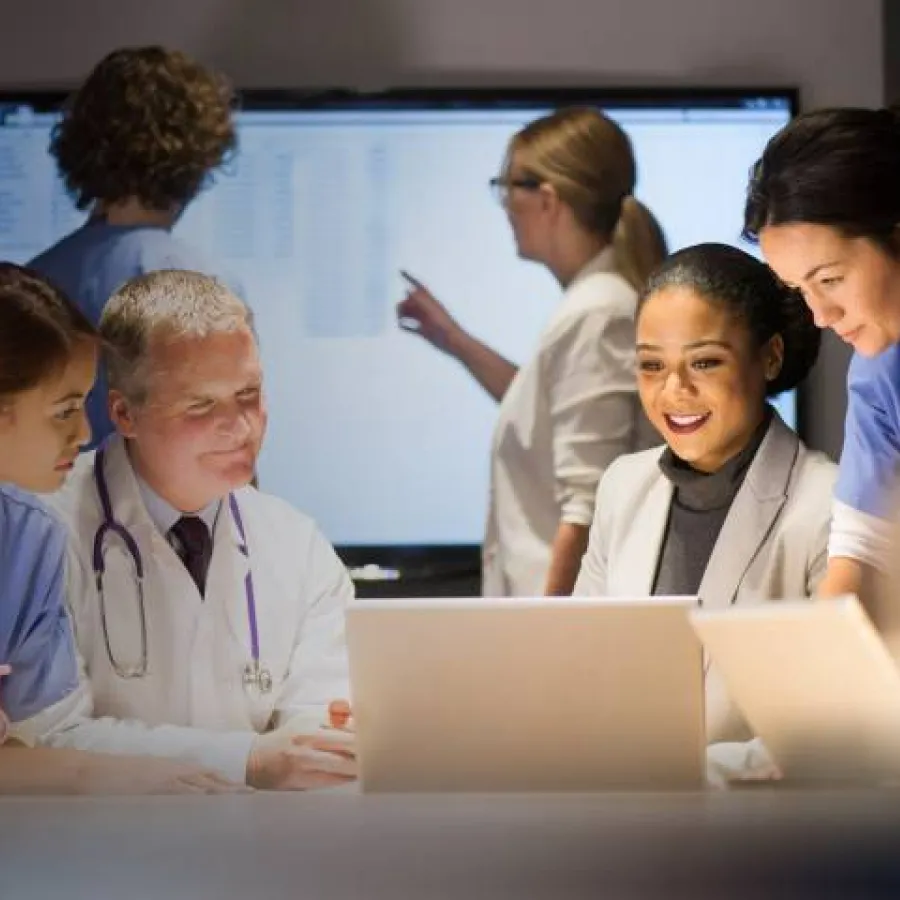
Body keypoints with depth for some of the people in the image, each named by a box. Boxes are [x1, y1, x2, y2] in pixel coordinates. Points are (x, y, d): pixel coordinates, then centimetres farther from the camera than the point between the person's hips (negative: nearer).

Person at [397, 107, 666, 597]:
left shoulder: (593, 316, -17)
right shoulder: (603, 300, 13)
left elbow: (587, 509, -21)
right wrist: (456, 342, 31)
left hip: (567, 609, -9)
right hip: (565, 605, 9)